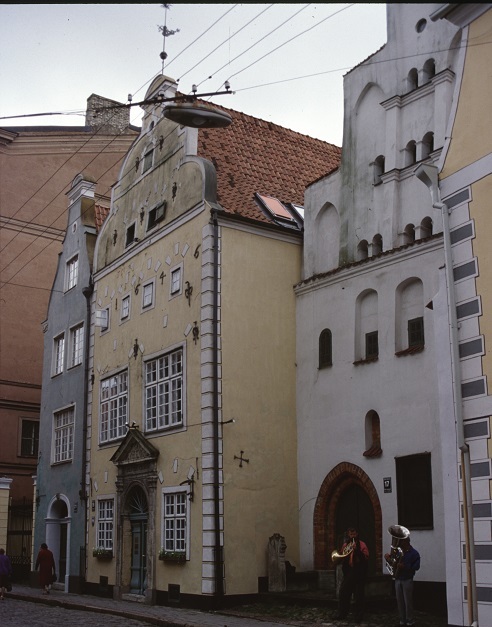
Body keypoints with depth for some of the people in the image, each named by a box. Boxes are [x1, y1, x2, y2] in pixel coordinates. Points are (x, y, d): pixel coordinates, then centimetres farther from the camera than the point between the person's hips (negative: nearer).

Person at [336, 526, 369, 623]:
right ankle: (341, 614, 21)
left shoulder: (362, 544, -4)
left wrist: (357, 550, -24)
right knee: (343, 594, 7)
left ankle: (359, 617, 9)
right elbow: (342, 557, 16)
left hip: (359, 573, -5)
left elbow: (366, 558, -14)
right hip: (348, 572, 5)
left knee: (359, 596, 0)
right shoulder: (345, 544, 11)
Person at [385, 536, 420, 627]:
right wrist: (388, 556, -3)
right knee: (399, 601, 8)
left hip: (407, 580, -5)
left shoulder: (414, 553, -6)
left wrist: (404, 567, -24)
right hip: (398, 579, 5)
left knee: (408, 601, -3)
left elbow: (416, 567, -14)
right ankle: (402, 620, 17)